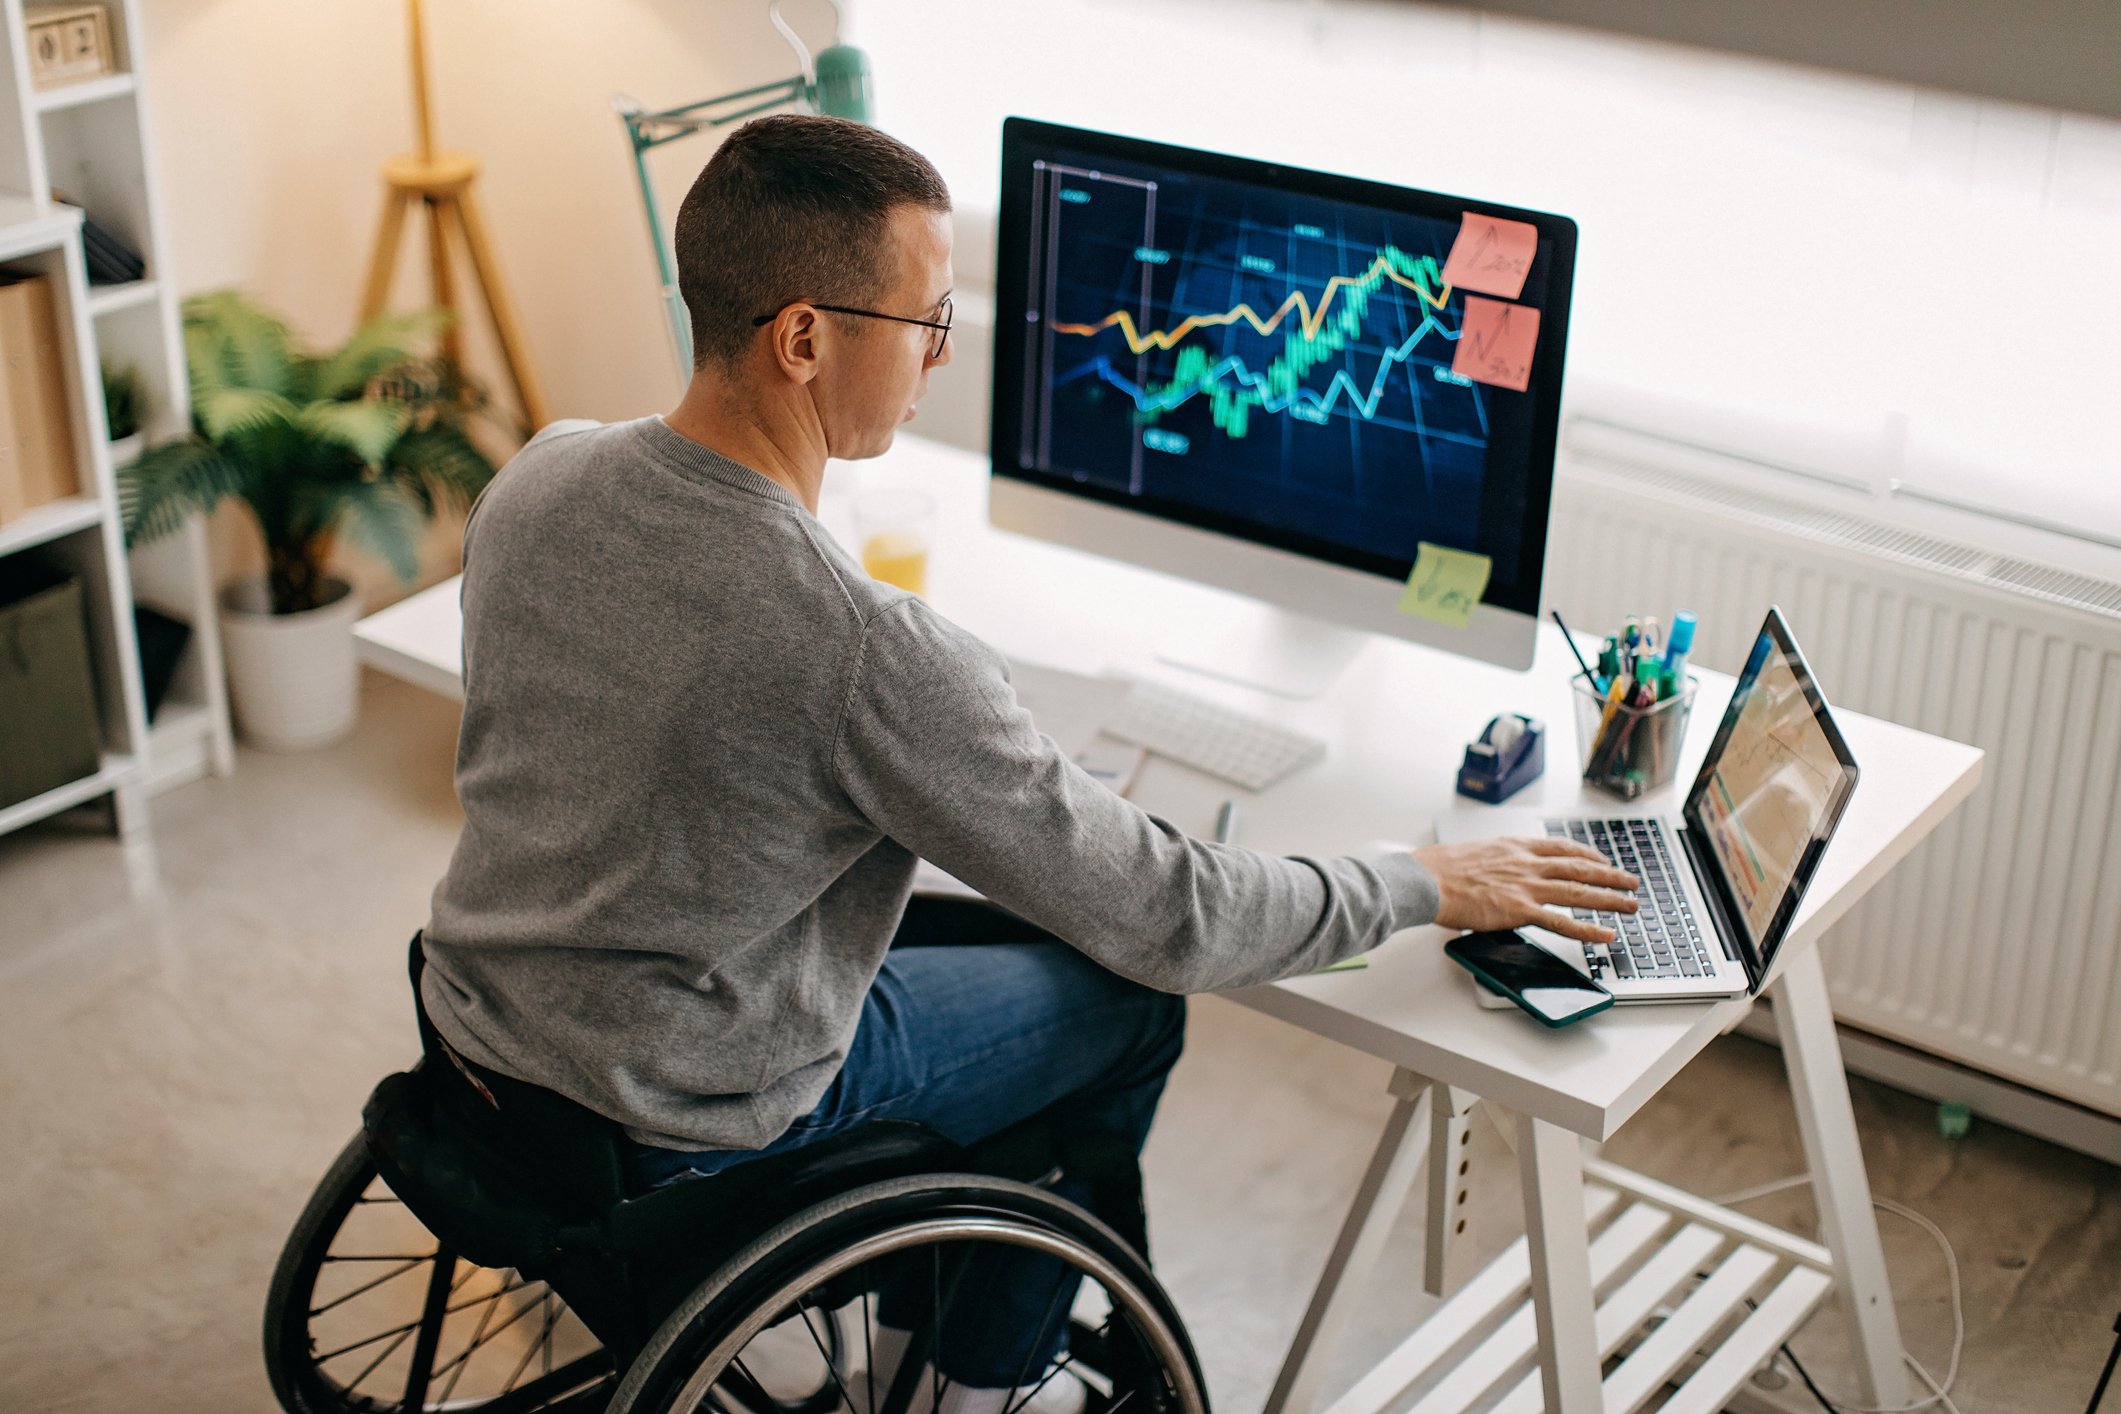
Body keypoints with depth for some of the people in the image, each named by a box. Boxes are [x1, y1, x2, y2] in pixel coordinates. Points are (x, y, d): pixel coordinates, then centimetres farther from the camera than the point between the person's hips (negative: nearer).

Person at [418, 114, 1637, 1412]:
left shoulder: (538, 478, -10)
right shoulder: (870, 650, -31)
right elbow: (1160, 915, -22)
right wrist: (1425, 888, -6)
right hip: (679, 1125, -7)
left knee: (972, 932, 27)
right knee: (1128, 997, 13)